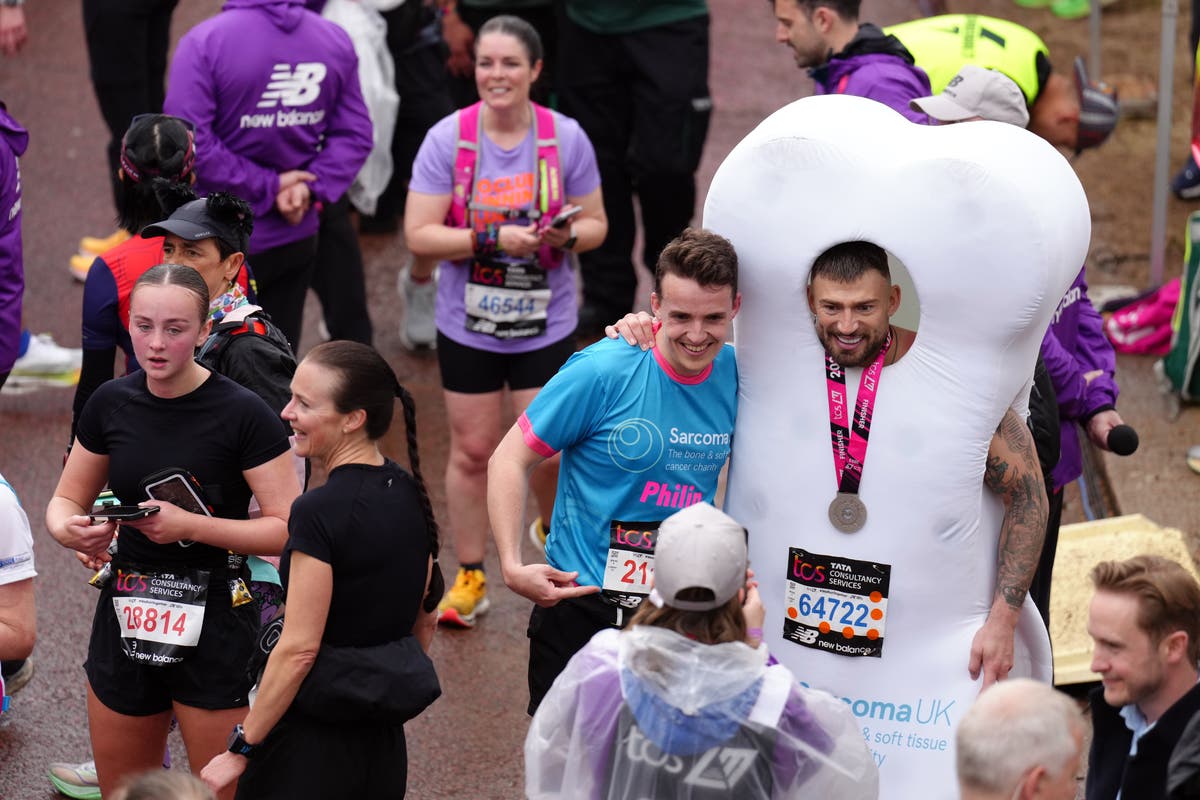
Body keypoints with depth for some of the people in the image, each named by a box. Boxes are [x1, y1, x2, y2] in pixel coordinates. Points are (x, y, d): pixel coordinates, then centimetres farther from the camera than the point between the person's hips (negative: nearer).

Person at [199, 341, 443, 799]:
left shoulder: (320, 512, -18)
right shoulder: (409, 495, 6)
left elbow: (298, 650, -20)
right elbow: (425, 621, 16)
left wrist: (240, 750, -13)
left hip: (310, 744, -8)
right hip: (384, 744, 8)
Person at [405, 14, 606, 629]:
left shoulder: (565, 137, -6)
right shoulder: (447, 138, -10)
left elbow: (595, 222, 3)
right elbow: (418, 235, -12)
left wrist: (566, 235, -20)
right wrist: (492, 239, -25)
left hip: (547, 325, 0)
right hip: (467, 325, 0)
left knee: (544, 452, 0)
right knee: (471, 452, 9)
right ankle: (470, 578, 25)